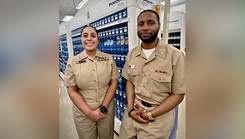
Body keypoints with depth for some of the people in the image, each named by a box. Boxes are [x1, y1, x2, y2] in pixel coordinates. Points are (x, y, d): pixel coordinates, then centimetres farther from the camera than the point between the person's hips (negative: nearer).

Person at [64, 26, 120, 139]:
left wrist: (103, 107, -9)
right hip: (83, 113, -1)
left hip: (107, 110, 1)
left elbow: (113, 83, -2)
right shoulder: (72, 62, -8)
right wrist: (89, 113, -11)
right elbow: (72, 91, -6)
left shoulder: (109, 59, -5)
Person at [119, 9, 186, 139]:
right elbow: (130, 81, 6)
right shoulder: (132, 54, 0)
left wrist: (150, 114, -14)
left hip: (158, 119, -4)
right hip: (131, 114, 4)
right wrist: (130, 109, -7)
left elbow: (178, 94, -11)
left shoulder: (175, 55, -16)